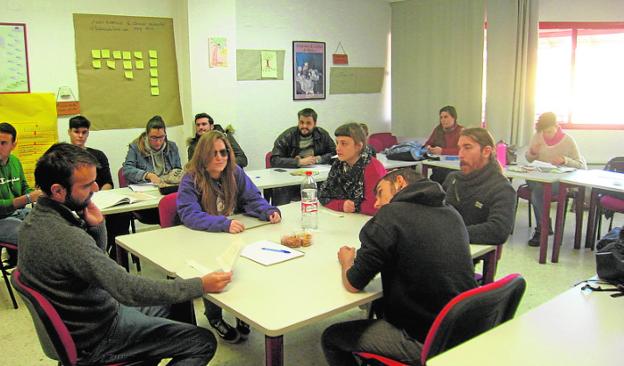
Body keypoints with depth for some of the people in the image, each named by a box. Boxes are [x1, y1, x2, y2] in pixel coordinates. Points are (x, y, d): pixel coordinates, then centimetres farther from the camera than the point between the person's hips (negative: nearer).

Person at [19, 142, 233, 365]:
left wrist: (96, 226, -10)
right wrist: (202, 286, -29)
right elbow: (128, 290, -33)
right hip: (95, 340, -9)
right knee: (204, 342, -9)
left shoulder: (35, 219, -2)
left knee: (162, 307, 27)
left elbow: (94, 257, 10)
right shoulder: (65, 236, -33)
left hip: (77, 323, 9)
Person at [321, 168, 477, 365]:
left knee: (330, 337, 11)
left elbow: (353, 284, -10)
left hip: (423, 342, -7)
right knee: (380, 303, 32)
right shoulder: (451, 213, 3)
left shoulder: (391, 214, -16)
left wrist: (347, 261, 11)